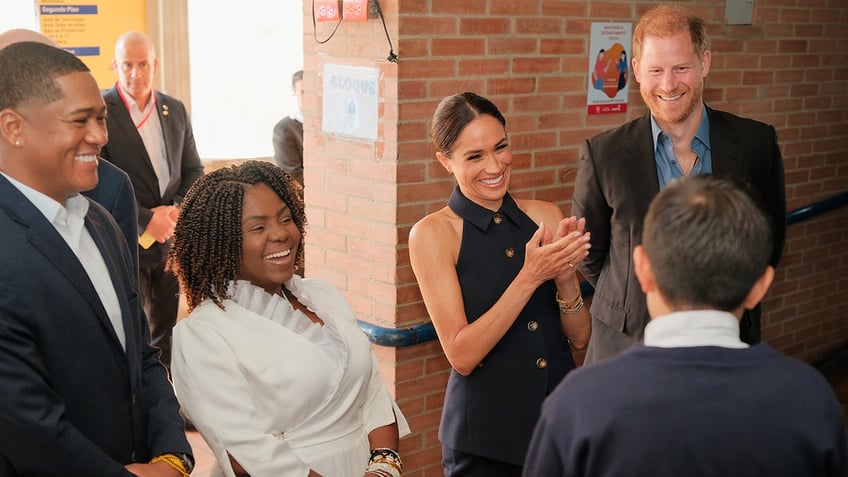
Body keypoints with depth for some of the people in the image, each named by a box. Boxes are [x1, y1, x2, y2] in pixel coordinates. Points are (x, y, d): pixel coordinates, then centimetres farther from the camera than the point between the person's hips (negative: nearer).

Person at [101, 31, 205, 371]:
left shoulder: (175, 110, 7)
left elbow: (193, 170, 12)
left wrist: (178, 209, -6)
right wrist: (145, 219, -18)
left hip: (170, 240, 5)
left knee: (166, 330, 16)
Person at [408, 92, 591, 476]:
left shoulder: (545, 216, 1)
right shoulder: (433, 233, -10)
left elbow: (579, 338, 2)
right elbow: (461, 356, -16)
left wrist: (565, 277, -17)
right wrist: (531, 276, -23)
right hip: (485, 436, -4)